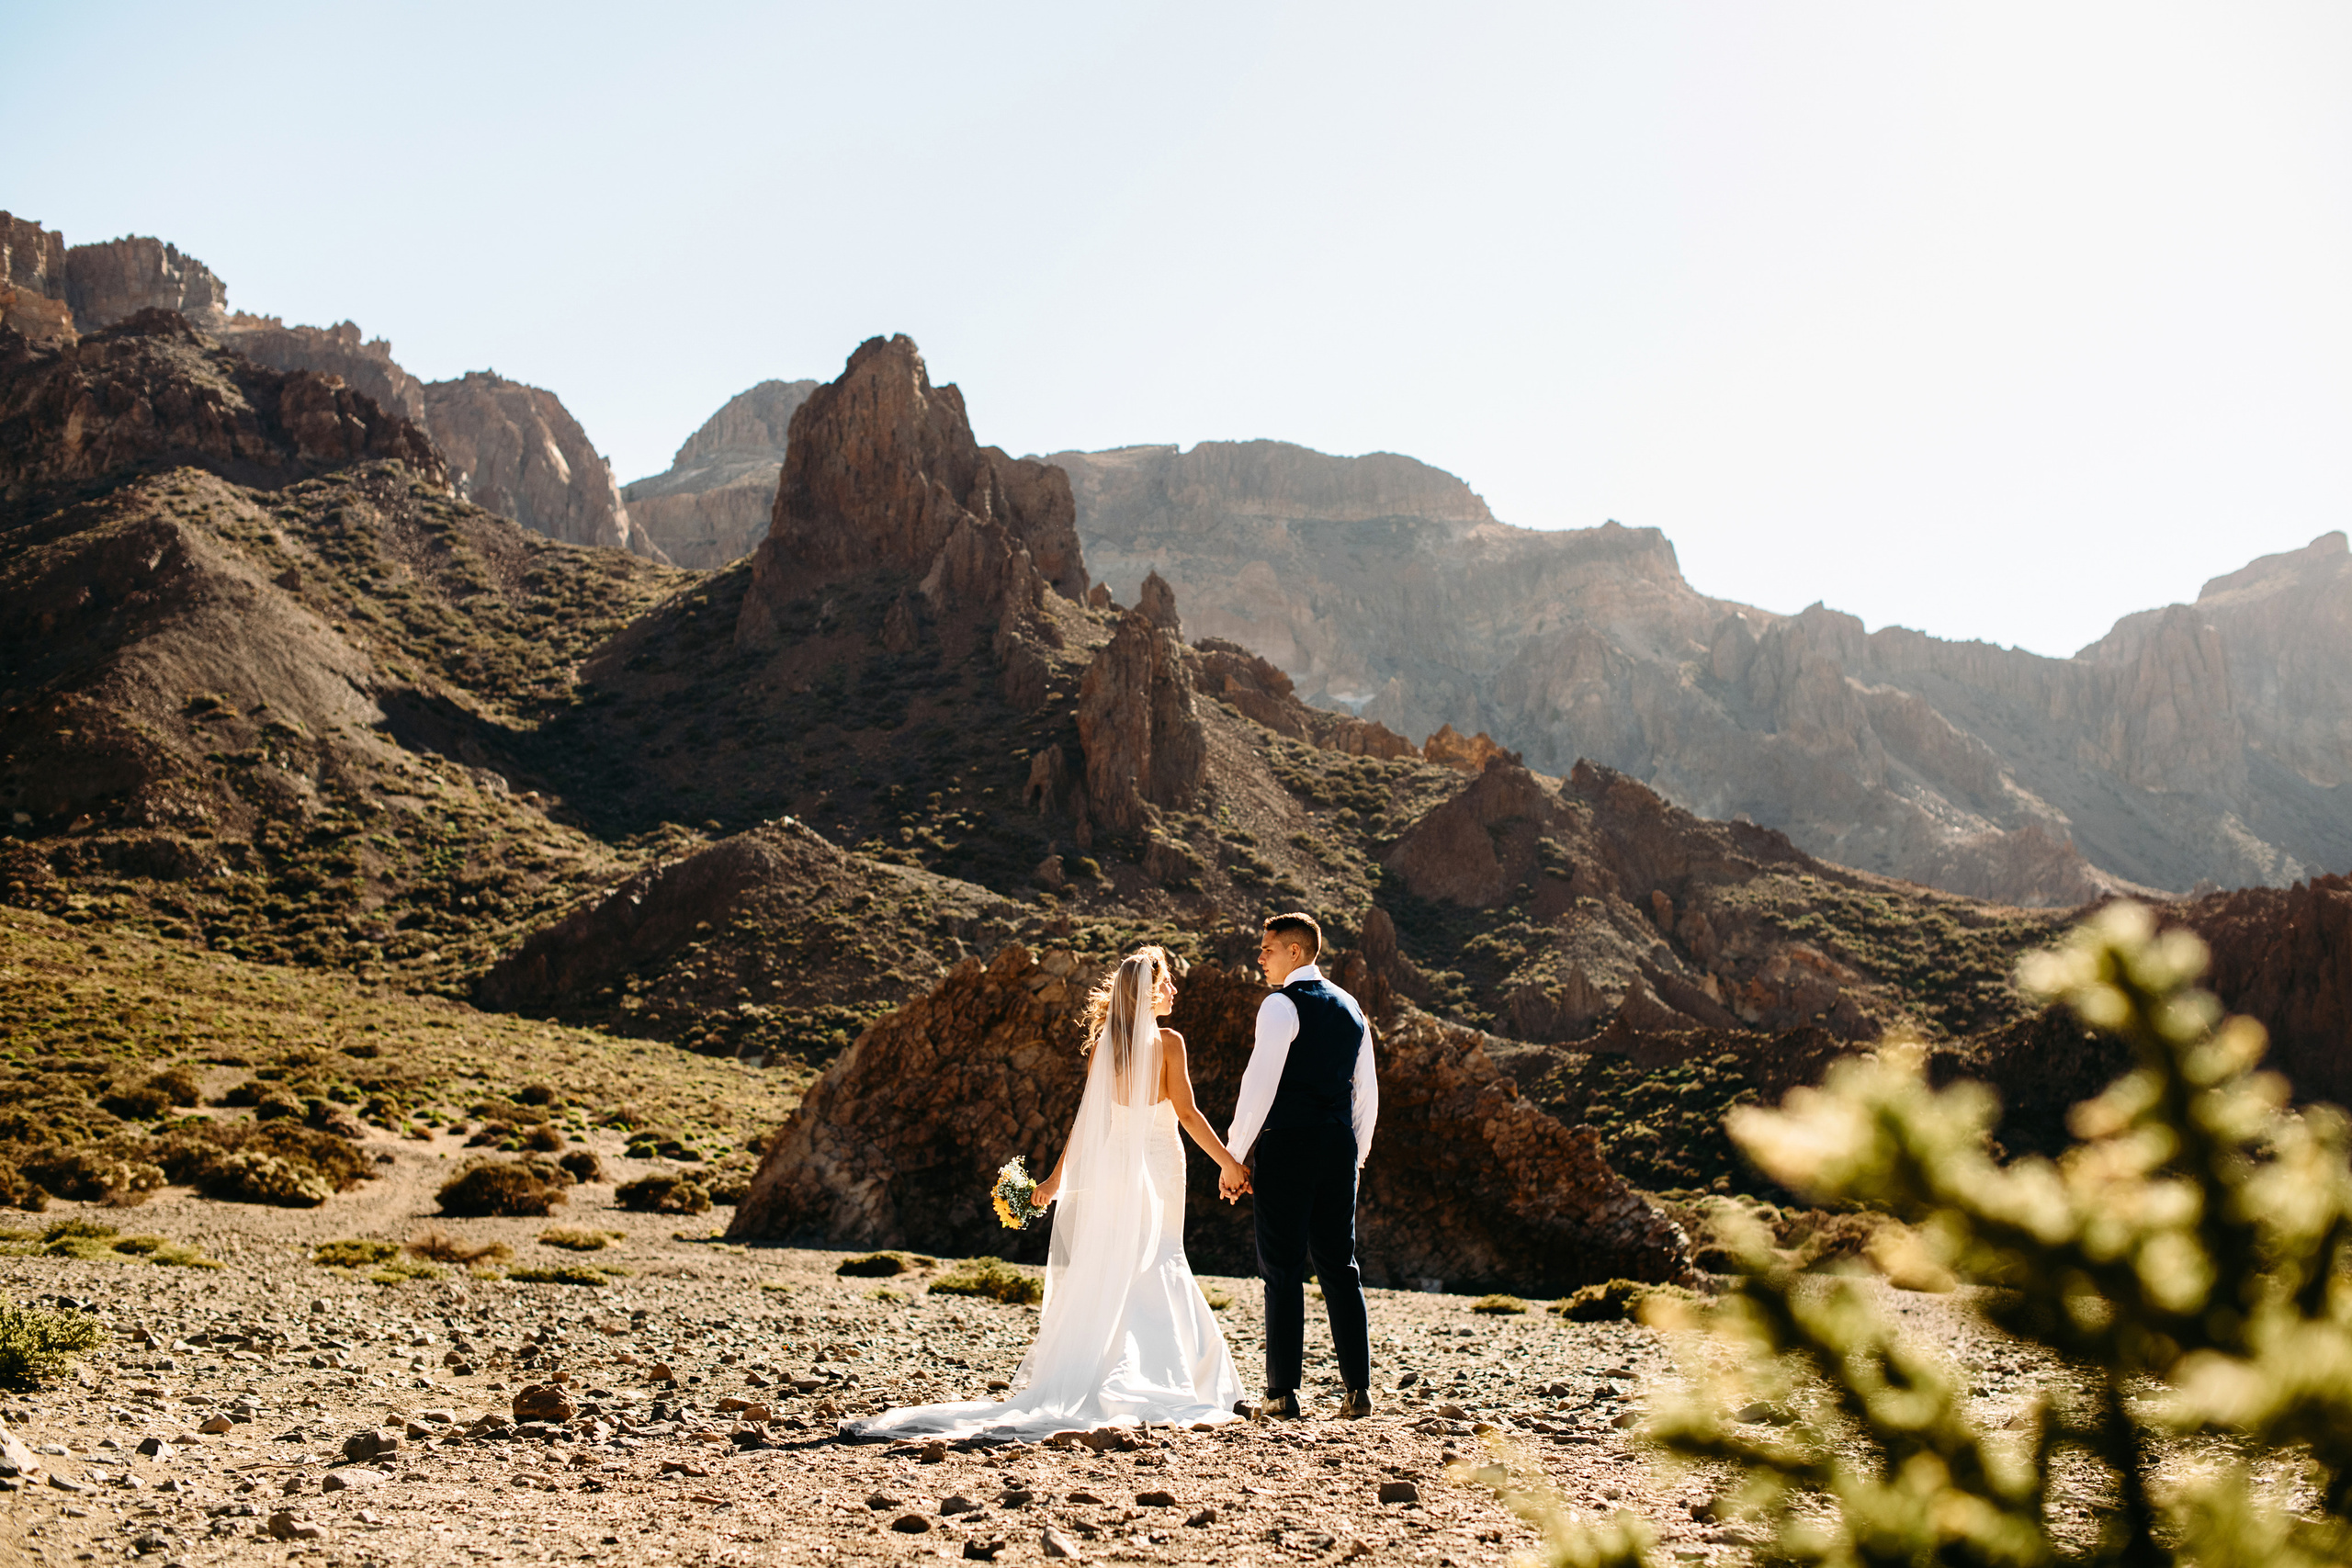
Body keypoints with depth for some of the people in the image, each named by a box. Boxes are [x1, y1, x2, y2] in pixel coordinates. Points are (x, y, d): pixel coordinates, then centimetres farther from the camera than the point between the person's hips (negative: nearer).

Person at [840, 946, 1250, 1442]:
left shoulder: (1102, 1043, 5)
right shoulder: (1168, 1042, -8)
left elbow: (1087, 1117, 4)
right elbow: (1187, 1113, -9)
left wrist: (1057, 1177, 10)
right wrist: (1228, 1163, -3)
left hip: (1109, 1169, 4)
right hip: (1158, 1168, -4)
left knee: (1101, 1278, 8)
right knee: (1157, 1271, 3)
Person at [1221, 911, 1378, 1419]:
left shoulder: (1282, 1006, -8)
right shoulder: (1350, 1008, 15)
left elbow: (1259, 1085, -13)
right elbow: (1367, 1092, 17)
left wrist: (1234, 1157, -9)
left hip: (1287, 1147, -7)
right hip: (1339, 1149, 7)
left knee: (1283, 1269, -2)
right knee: (1339, 1266, 10)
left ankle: (1283, 1392, -2)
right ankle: (1358, 1387, 8)